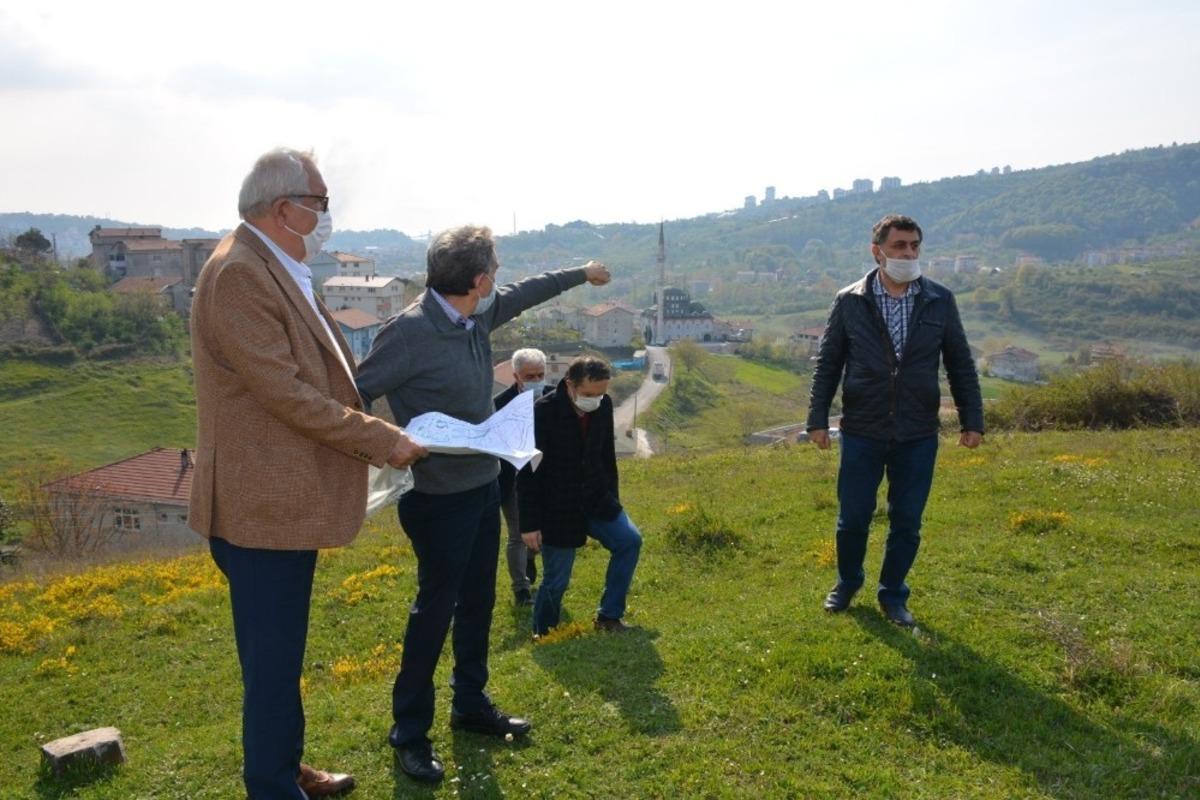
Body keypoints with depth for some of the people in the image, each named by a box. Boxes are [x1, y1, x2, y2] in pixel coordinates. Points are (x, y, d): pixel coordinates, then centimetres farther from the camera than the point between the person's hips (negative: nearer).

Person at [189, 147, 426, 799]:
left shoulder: (280, 271, 13)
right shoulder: (238, 274, -18)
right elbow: (285, 391, -22)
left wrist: (373, 428, 8)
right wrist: (384, 442, -16)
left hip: (289, 499, 10)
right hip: (264, 507, -10)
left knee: (283, 655, 22)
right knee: (272, 663, 3)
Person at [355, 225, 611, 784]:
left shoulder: (477, 317, 2)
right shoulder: (411, 330, -22)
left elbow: (525, 292, 21)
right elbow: (355, 393, -19)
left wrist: (582, 273, 33)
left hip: (483, 487, 8)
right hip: (440, 499, -8)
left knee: (477, 602, 19)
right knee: (435, 610, 2)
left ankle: (471, 706, 36)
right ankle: (410, 733, 18)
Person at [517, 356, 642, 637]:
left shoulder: (604, 406, -5)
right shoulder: (542, 412, -21)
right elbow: (528, 473, -16)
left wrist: (612, 498, 13)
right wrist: (530, 524, -15)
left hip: (595, 501, 6)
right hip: (556, 510, -5)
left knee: (630, 541, -4)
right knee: (556, 580, 3)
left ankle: (608, 616, 11)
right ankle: (543, 636, 27)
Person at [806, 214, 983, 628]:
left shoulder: (940, 301, 2)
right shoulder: (850, 301, -2)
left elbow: (960, 364, 7)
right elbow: (827, 363, 2)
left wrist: (972, 420, 5)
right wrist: (818, 419, -1)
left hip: (918, 436, 1)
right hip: (862, 433, -1)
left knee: (907, 522, 9)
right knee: (852, 517, 7)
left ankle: (893, 594, 28)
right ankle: (847, 583, 32)